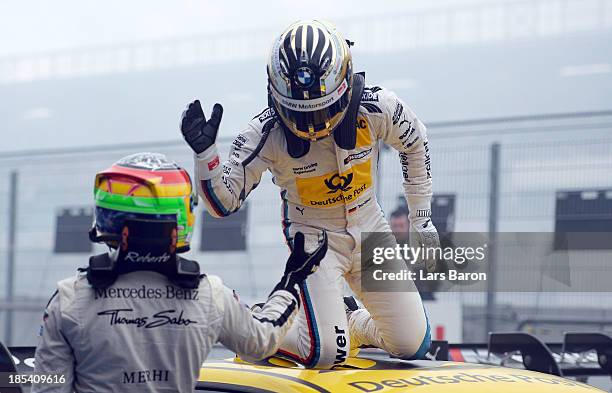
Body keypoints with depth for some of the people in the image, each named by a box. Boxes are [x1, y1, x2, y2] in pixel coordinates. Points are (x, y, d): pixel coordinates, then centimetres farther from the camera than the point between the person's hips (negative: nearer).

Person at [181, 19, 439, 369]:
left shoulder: (376, 109, -20)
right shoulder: (267, 133, -24)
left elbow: (415, 144, 3)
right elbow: (223, 203, -19)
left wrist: (422, 218, 7)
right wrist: (205, 152, -37)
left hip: (369, 230, 3)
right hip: (313, 235, -3)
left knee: (413, 345, 0)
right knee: (326, 353, -21)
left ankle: (349, 326, 30)